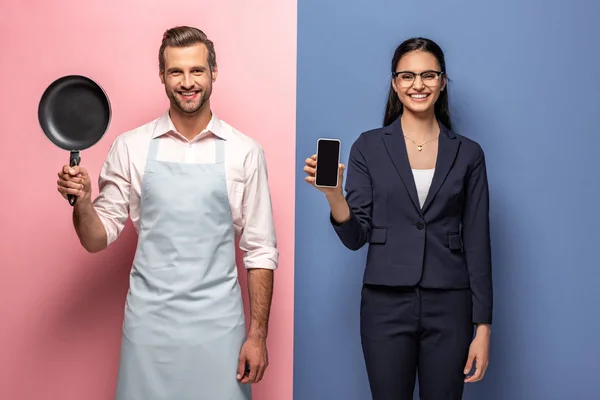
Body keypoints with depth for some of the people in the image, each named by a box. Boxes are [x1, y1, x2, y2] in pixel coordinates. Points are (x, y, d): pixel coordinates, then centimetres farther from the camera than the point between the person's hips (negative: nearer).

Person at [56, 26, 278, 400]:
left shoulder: (244, 152, -1)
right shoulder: (130, 147, 1)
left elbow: (260, 252, 2)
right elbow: (97, 240, 5)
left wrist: (258, 334, -2)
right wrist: (82, 201, -14)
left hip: (218, 326, -1)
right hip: (149, 322, 1)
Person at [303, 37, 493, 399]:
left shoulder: (467, 153, 4)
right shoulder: (369, 146, 1)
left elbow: (477, 243, 3)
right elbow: (355, 236, -1)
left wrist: (483, 327, -1)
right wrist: (332, 192, -19)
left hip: (448, 308, 1)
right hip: (386, 305, -1)